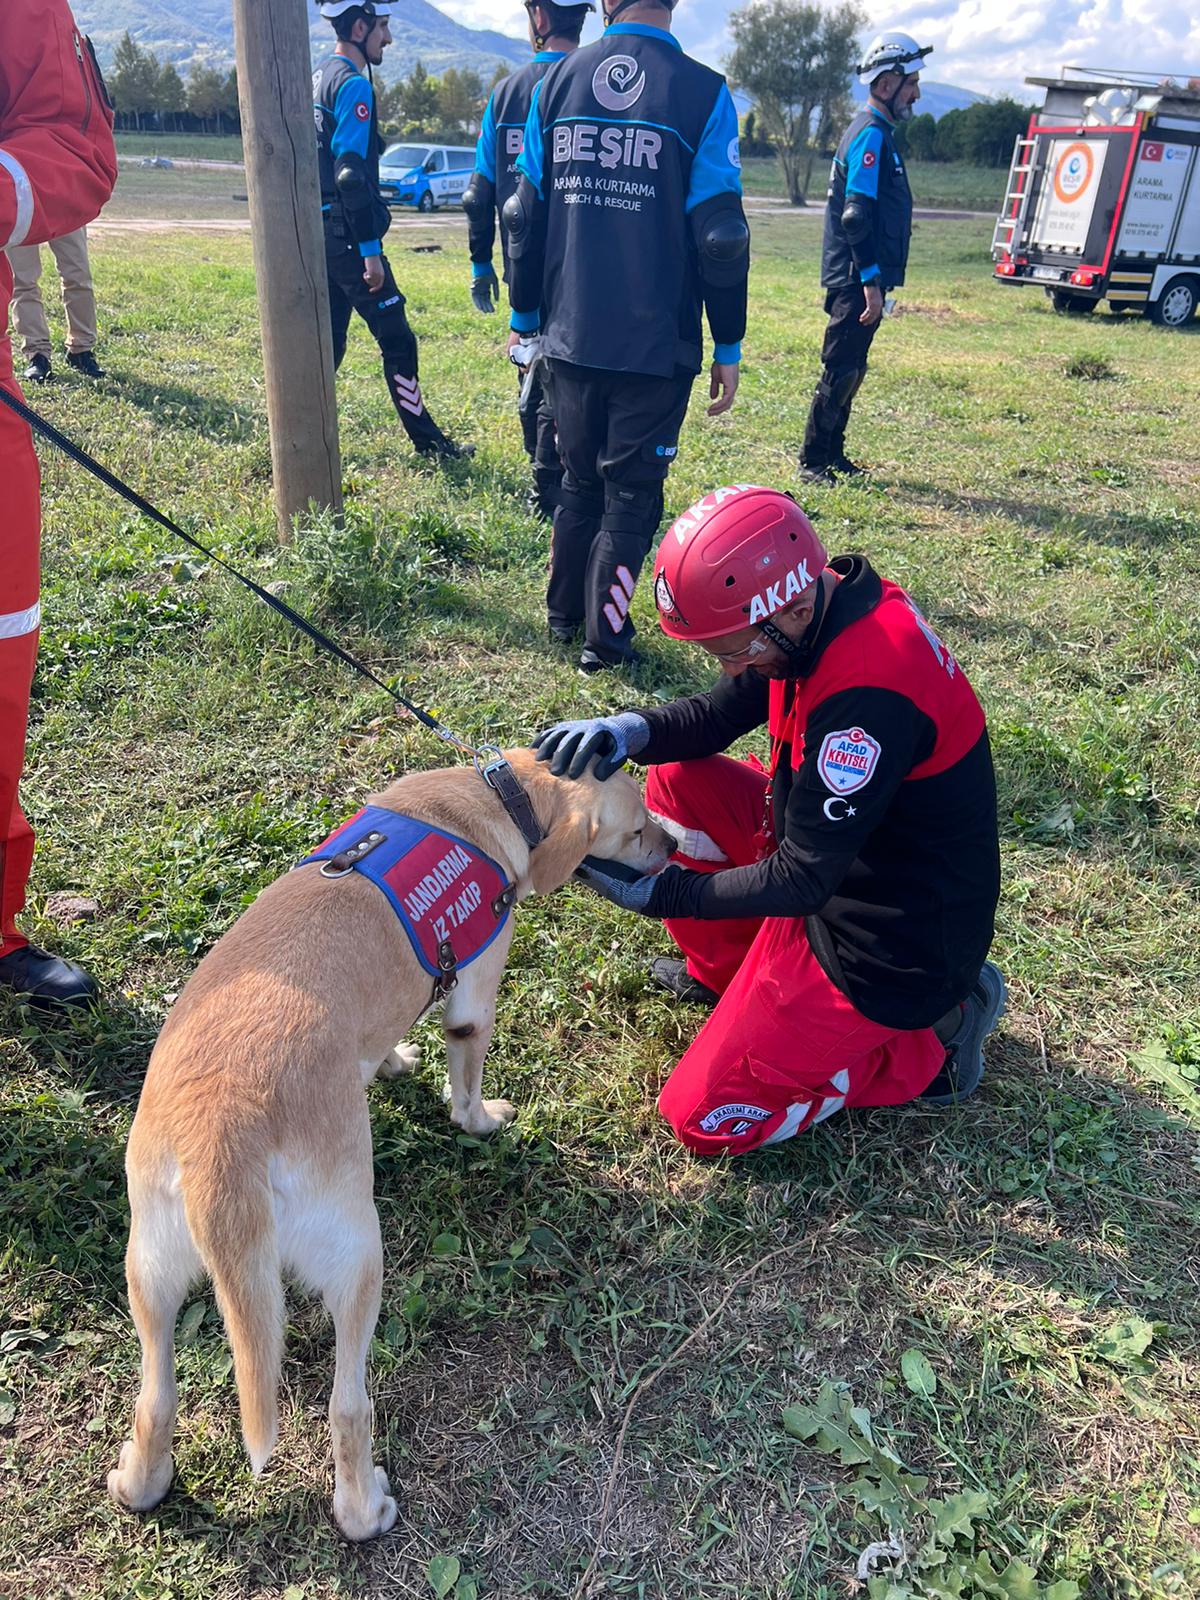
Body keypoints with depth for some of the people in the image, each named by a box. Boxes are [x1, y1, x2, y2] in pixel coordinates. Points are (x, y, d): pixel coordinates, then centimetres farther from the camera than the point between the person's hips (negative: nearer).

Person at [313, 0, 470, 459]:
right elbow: (350, 174, -20)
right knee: (396, 339, -4)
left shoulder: (318, 79, 17)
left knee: (328, 339, 12)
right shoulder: (354, 84, -12)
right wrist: (370, 248, -20)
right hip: (346, 236, -9)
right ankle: (428, 442, 1)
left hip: (319, 229, 9)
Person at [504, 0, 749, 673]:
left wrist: (525, 318, 16)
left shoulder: (556, 82, 5)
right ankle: (605, 638, 12)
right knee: (631, 491, 8)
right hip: (656, 343, -3)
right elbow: (720, 236, -7)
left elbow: (526, 215, 7)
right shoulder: (703, 93, -6)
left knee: (580, 478, 20)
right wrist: (729, 349, 0)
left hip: (570, 336, 4)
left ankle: (564, 613, 30)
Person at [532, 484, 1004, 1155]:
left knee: (706, 1116, -3)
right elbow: (716, 715, 4)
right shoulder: (817, 608, -7)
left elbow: (800, 881, -28)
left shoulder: (868, 695, -35)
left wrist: (656, 892, -19)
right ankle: (723, 973, 18)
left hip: (891, 940, -8)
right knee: (679, 781, 2)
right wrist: (632, 729, -17)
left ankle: (927, 1041, 7)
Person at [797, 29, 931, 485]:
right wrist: (871, 282, -24)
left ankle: (832, 456, 21)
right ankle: (813, 462, -1)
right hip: (856, 279, -10)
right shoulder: (871, 135, -13)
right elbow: (856, 217, -22)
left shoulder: (876, 133, 19)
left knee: (849, 370, 13)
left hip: (858, 279, 10)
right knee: (841, 371, -7)